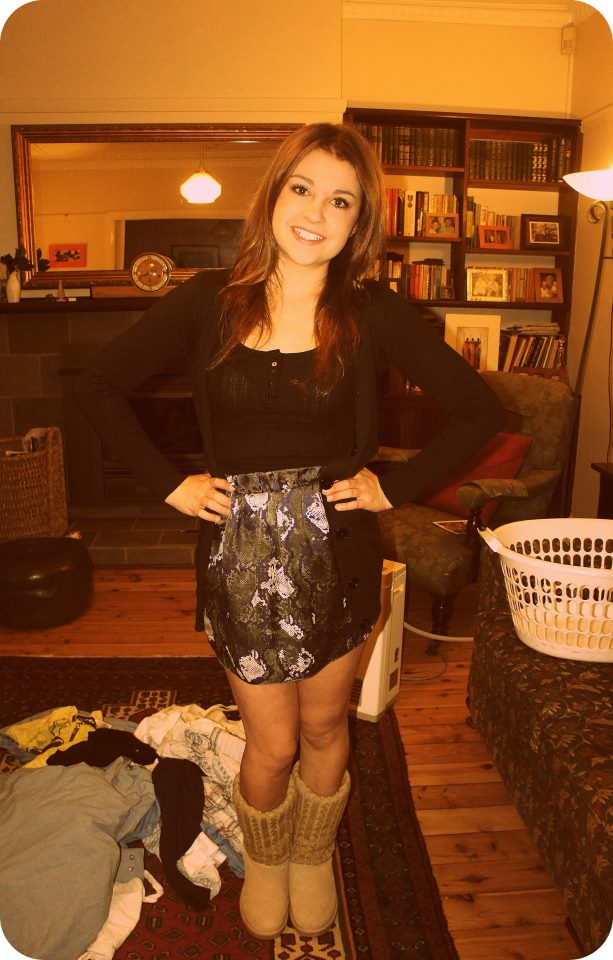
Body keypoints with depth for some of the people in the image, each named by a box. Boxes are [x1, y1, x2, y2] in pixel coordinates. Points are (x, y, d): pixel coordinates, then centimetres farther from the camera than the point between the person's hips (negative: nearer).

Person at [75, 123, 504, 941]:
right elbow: (99, 388, 3)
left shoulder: (372, 315, -6)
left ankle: (313, 859, 48)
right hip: (241, 553, 0)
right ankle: (263, 863, 46)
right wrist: (169, 483, -4)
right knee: (272, 745, 12)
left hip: (337, 551, 1)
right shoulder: (209, 302, -4)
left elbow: (478, 409, -2)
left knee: (324, 729, 18)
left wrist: (395, 487, -7)